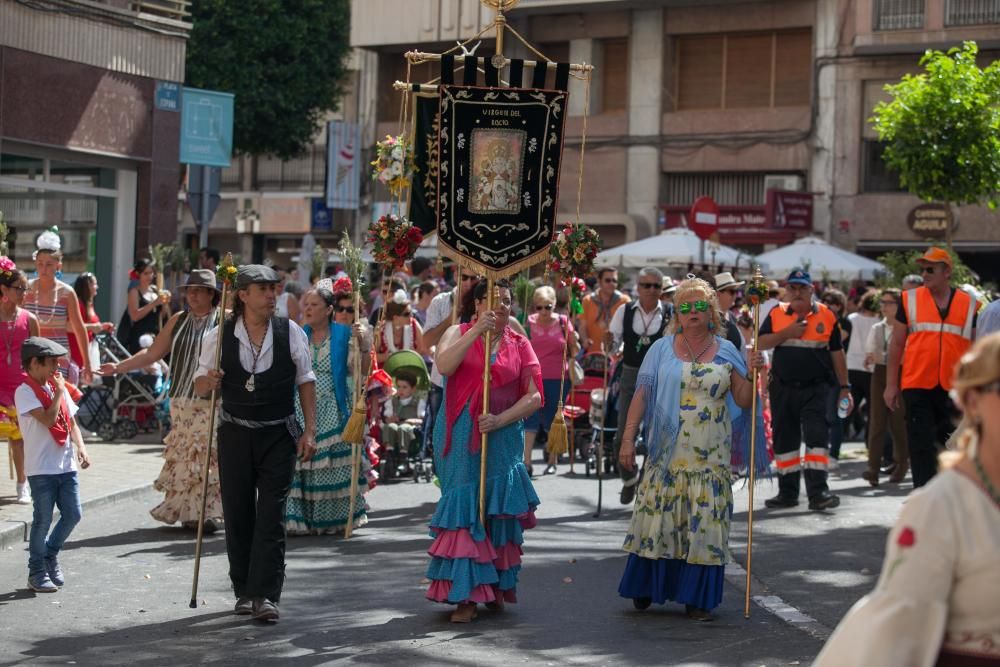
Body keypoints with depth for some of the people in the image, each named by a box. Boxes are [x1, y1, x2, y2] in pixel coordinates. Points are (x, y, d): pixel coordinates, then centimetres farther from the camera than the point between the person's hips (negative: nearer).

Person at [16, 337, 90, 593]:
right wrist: (59, 391, -13)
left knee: (72, 515, 6)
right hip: (41, 468, -7)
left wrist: (81, 447, 0)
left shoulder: (57, 388, 12)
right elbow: (48, 419, -22)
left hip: (66, 466, 7)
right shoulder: (25, 392, -11)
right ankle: (37, 573, 11)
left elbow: (71, 422, 15)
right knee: (43, 519, -1)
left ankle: (50, 554, 29)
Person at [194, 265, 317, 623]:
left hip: (279, 435, -1)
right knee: (237, 516, 7)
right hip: (235, 434, 1)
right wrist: (209, 381, -21)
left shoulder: (291, 333, -4)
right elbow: (199, 385, 4)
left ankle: (265, 594, -7)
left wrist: (309, 430, -1)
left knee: (271, 516, -7)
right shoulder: (219, 336, -4)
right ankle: (244, 591, 19)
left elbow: (306, 381, 4)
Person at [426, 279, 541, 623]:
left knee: (498, 510, 2)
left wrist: (500, 420, -12)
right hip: (461, 438, -2)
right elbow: (444, 366, -16)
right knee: (465, 507, -4)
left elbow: (534, 396, 2)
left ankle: (496, 586, 17)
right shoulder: (459, 333, 5)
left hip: (503, 437, 2)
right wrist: (477, 330, -21)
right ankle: (466, 595, -2)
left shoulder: (520, 344, 8)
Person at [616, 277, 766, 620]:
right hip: (667, 453, -1)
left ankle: (698, 599, 7)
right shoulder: (662, 349, 5)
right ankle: (645, 586, 18)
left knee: (705, 522, 0)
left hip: (710, 457, 1)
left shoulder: (726, 352, 8)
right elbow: (641, 396, 2)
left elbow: (743, 400, 7)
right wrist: (628, 439, -5)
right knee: (658, 515, 2)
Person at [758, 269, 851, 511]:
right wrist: (788, 333, -14)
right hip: (783, 388, 2)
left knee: (817, 436, -12)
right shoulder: (776, 314, 6)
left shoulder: (826, 315, 3)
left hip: (815, 388, -2)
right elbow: (760, 344, -3)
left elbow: (837, 353, 6)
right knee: (784, 439, 9)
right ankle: (787, 492, 19)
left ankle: (818, 491, -12)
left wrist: (844, 387, 4)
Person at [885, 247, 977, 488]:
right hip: (917, 387, -1)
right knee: (921, 446, -2)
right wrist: (891, 385, 3)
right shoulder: (910, 300, 5)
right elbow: (896, 344, 7)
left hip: (954, 389, 1)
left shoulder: (969, 305, 7)